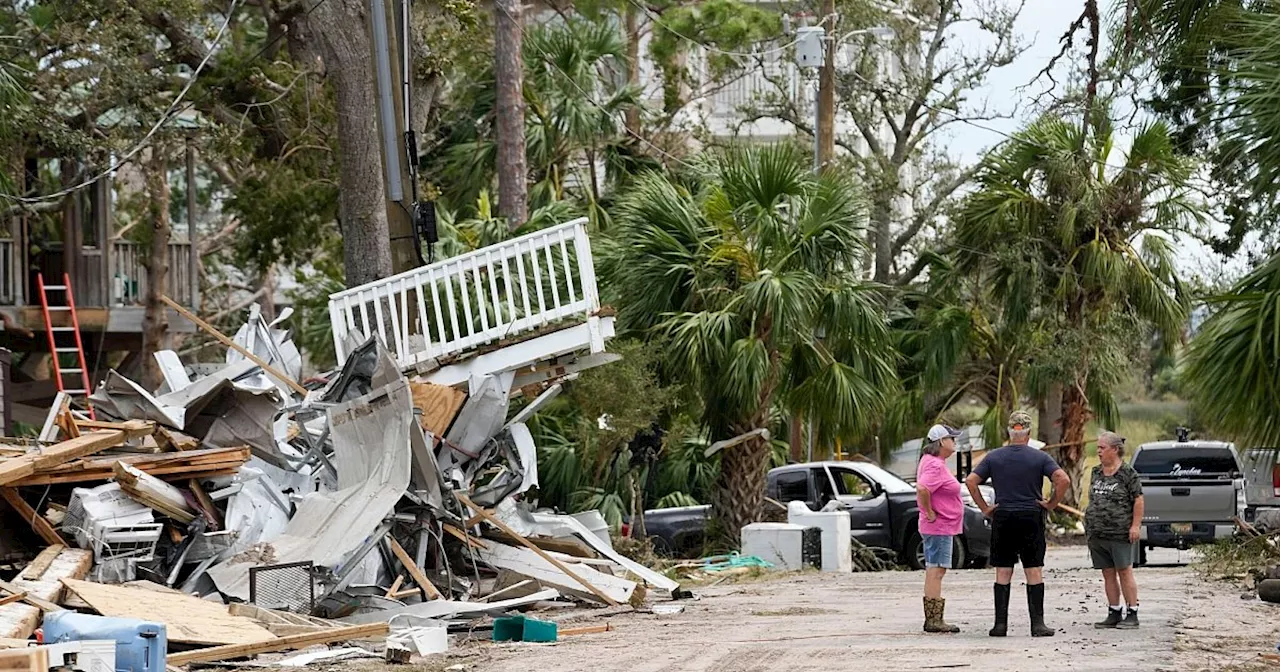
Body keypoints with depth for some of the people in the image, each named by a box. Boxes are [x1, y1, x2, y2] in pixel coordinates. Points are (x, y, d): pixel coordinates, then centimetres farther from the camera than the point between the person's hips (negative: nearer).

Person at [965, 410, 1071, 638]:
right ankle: (1037, 624, -1)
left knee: (1003, 573, 5)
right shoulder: (1039, 457, -2)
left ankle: (1001, 623, 1)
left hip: (1002, 519, 1)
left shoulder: (994, 457, 3)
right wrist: (1052, 504, -2)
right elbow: (1063, 480, -13)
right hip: (1032, 519, -1)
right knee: (1034, 572, 2)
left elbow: (971, 481, -2)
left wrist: (984, 507, 2)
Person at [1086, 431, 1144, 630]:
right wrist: (1090, 527, 18)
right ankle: (1114, 613, 13)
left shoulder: (1127, 473, -6)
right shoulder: (1096, 473, 14)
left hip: (1120, 533, -6)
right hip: (1098, 532, 6)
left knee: (1124, 571, -4)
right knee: (1108, 574, 8)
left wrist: (1135, 525, -13)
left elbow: (1138, 501, -6)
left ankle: (1132, 614, -1)